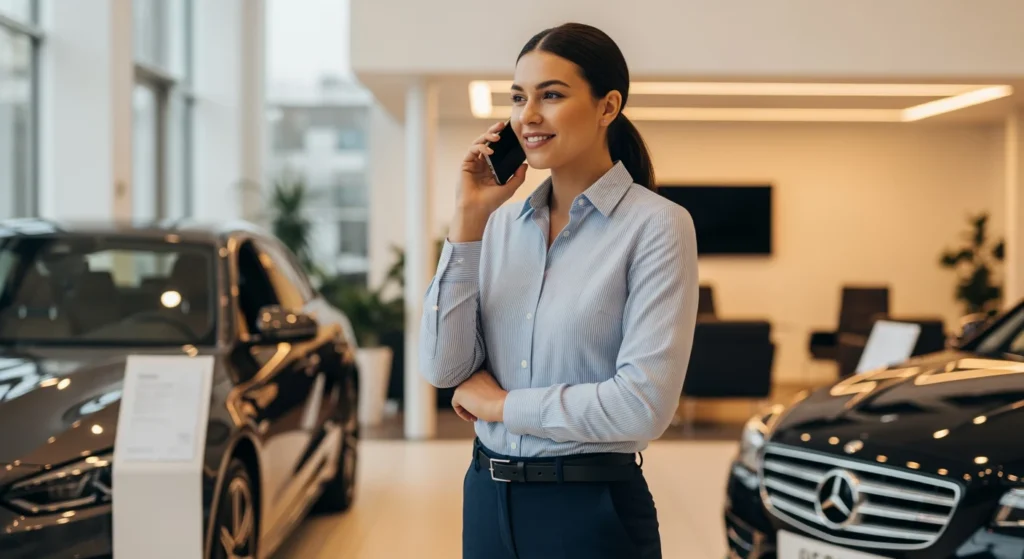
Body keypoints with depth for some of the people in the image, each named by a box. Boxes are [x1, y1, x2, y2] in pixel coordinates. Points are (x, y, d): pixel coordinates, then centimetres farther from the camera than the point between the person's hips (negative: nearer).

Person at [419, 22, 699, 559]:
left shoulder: (656, 225, -11)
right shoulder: (501, 223, 4)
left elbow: (644, 404, -20)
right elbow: (443, 368, -5)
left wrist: (501, 404, -9)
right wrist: (468, 219, -9)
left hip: (592, 510, -5)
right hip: (488, 496, 5)